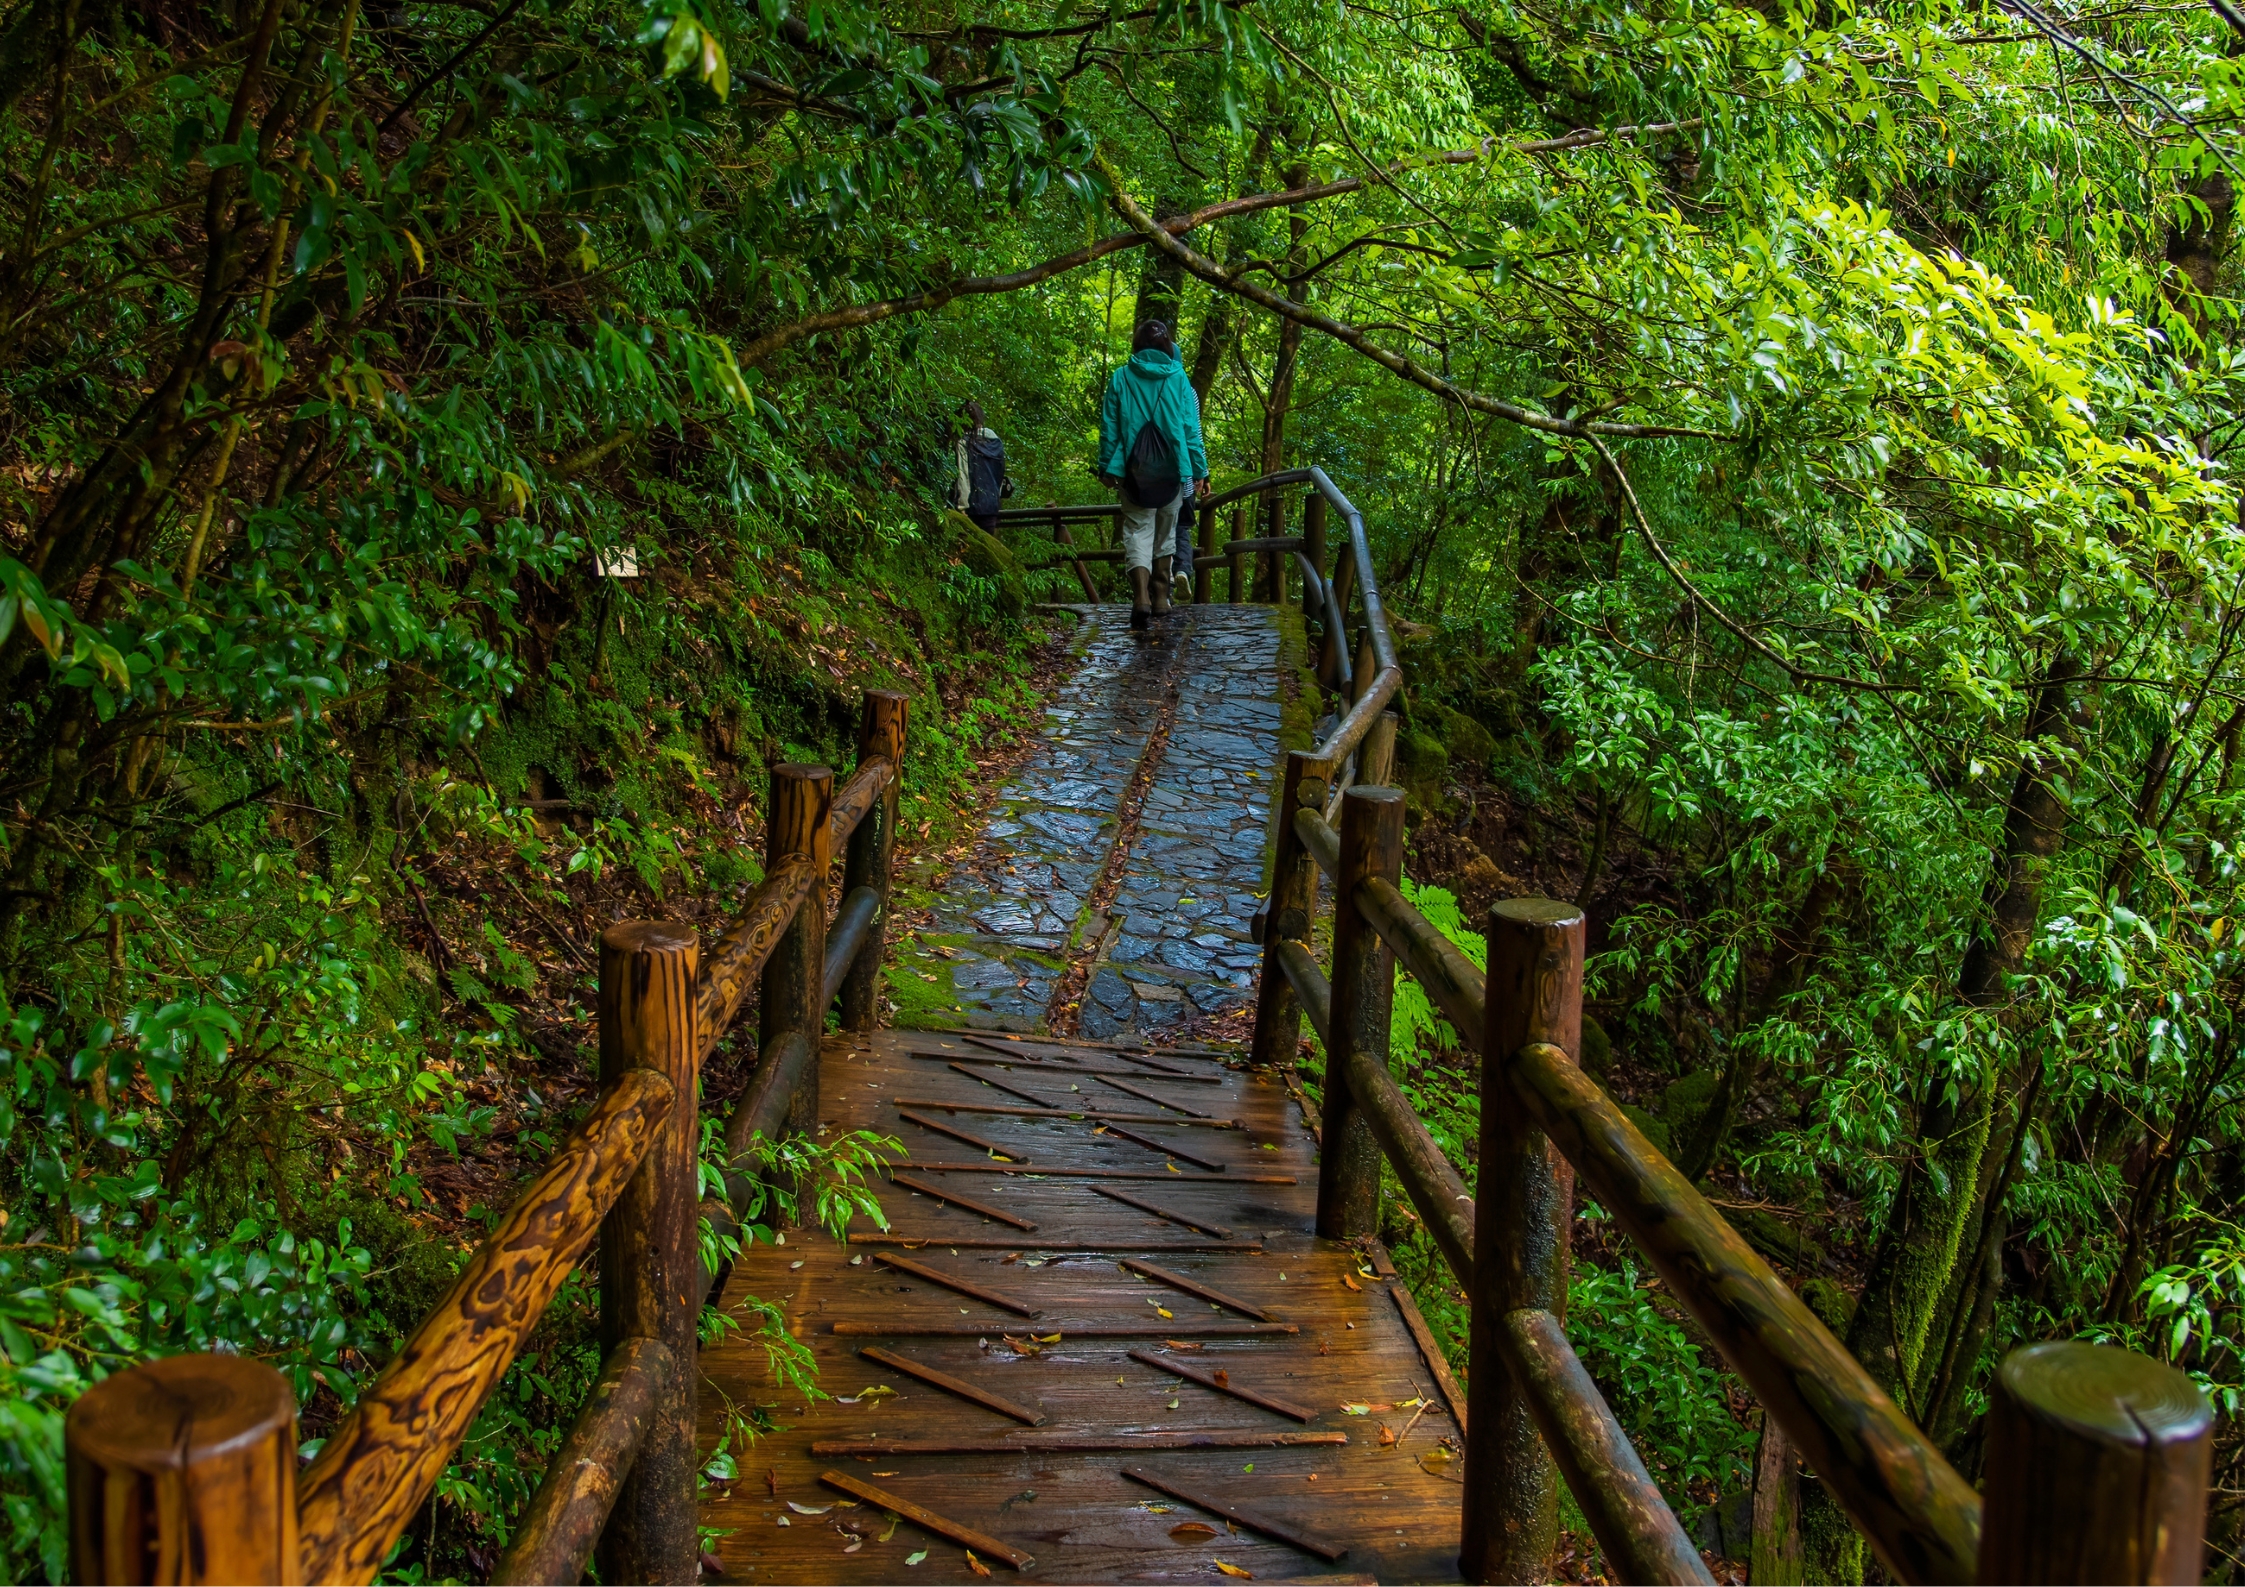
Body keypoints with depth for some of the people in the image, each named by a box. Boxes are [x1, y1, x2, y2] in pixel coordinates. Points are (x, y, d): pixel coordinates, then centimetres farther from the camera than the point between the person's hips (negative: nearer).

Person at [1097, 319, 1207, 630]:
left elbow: (1109, 427, 3)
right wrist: (1198, 470, 7)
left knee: (1137, 531, -2)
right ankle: (1160, 597, 22)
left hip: (1133, 470, -1)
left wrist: (1107, 467, 10)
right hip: (1172, 468, 1)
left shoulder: (1120, 378, 1)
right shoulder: (1178, 378, 1)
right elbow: (1191, 428, 2)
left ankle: (1141, 595, -23)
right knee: (1165, 532, 15)